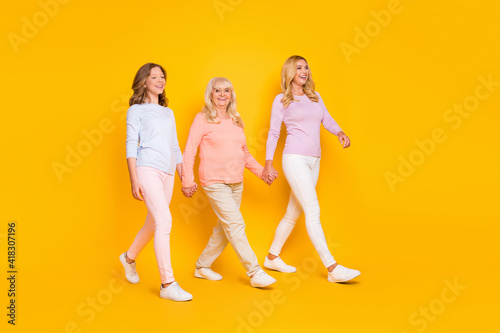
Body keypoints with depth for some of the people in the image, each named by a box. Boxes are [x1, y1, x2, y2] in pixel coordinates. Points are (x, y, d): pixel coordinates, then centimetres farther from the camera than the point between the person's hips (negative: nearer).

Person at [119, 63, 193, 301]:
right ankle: (168, 284, -14)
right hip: (148, 168, -6)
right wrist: (134, 180, -10)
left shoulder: (168, 112, 24)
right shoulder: (136, 110, 8)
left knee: (154, 223, 11)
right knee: (164, 221, -17)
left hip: (168, 172, 6)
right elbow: (131, 145, 0)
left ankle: (129, 257, 39)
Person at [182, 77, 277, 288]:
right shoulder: (203, 119, -2)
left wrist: (262, 172, 13)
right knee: (235, 224, -12)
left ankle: (202, 266, 26)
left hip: (236, 182, 6)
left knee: (225, 228, 10)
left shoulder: (236, 121, 14)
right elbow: (189, 152, -4)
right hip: (214, 181, -6)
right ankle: (255, 273, -6)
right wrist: (187, 181, -10)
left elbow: (244, 153, 20)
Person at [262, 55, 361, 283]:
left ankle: (272, 258, 27)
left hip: (314, 161, 6)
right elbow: (273, 132, 2)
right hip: (295, 159, -6)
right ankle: (332, 268, -11)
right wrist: (268, 162, -2)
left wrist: (340, 133, -9)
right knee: (313, 212, -12)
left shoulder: (315, 97, 16)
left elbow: (327, 120, 13)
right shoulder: (281, 100, 2)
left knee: (293, 213, 12)